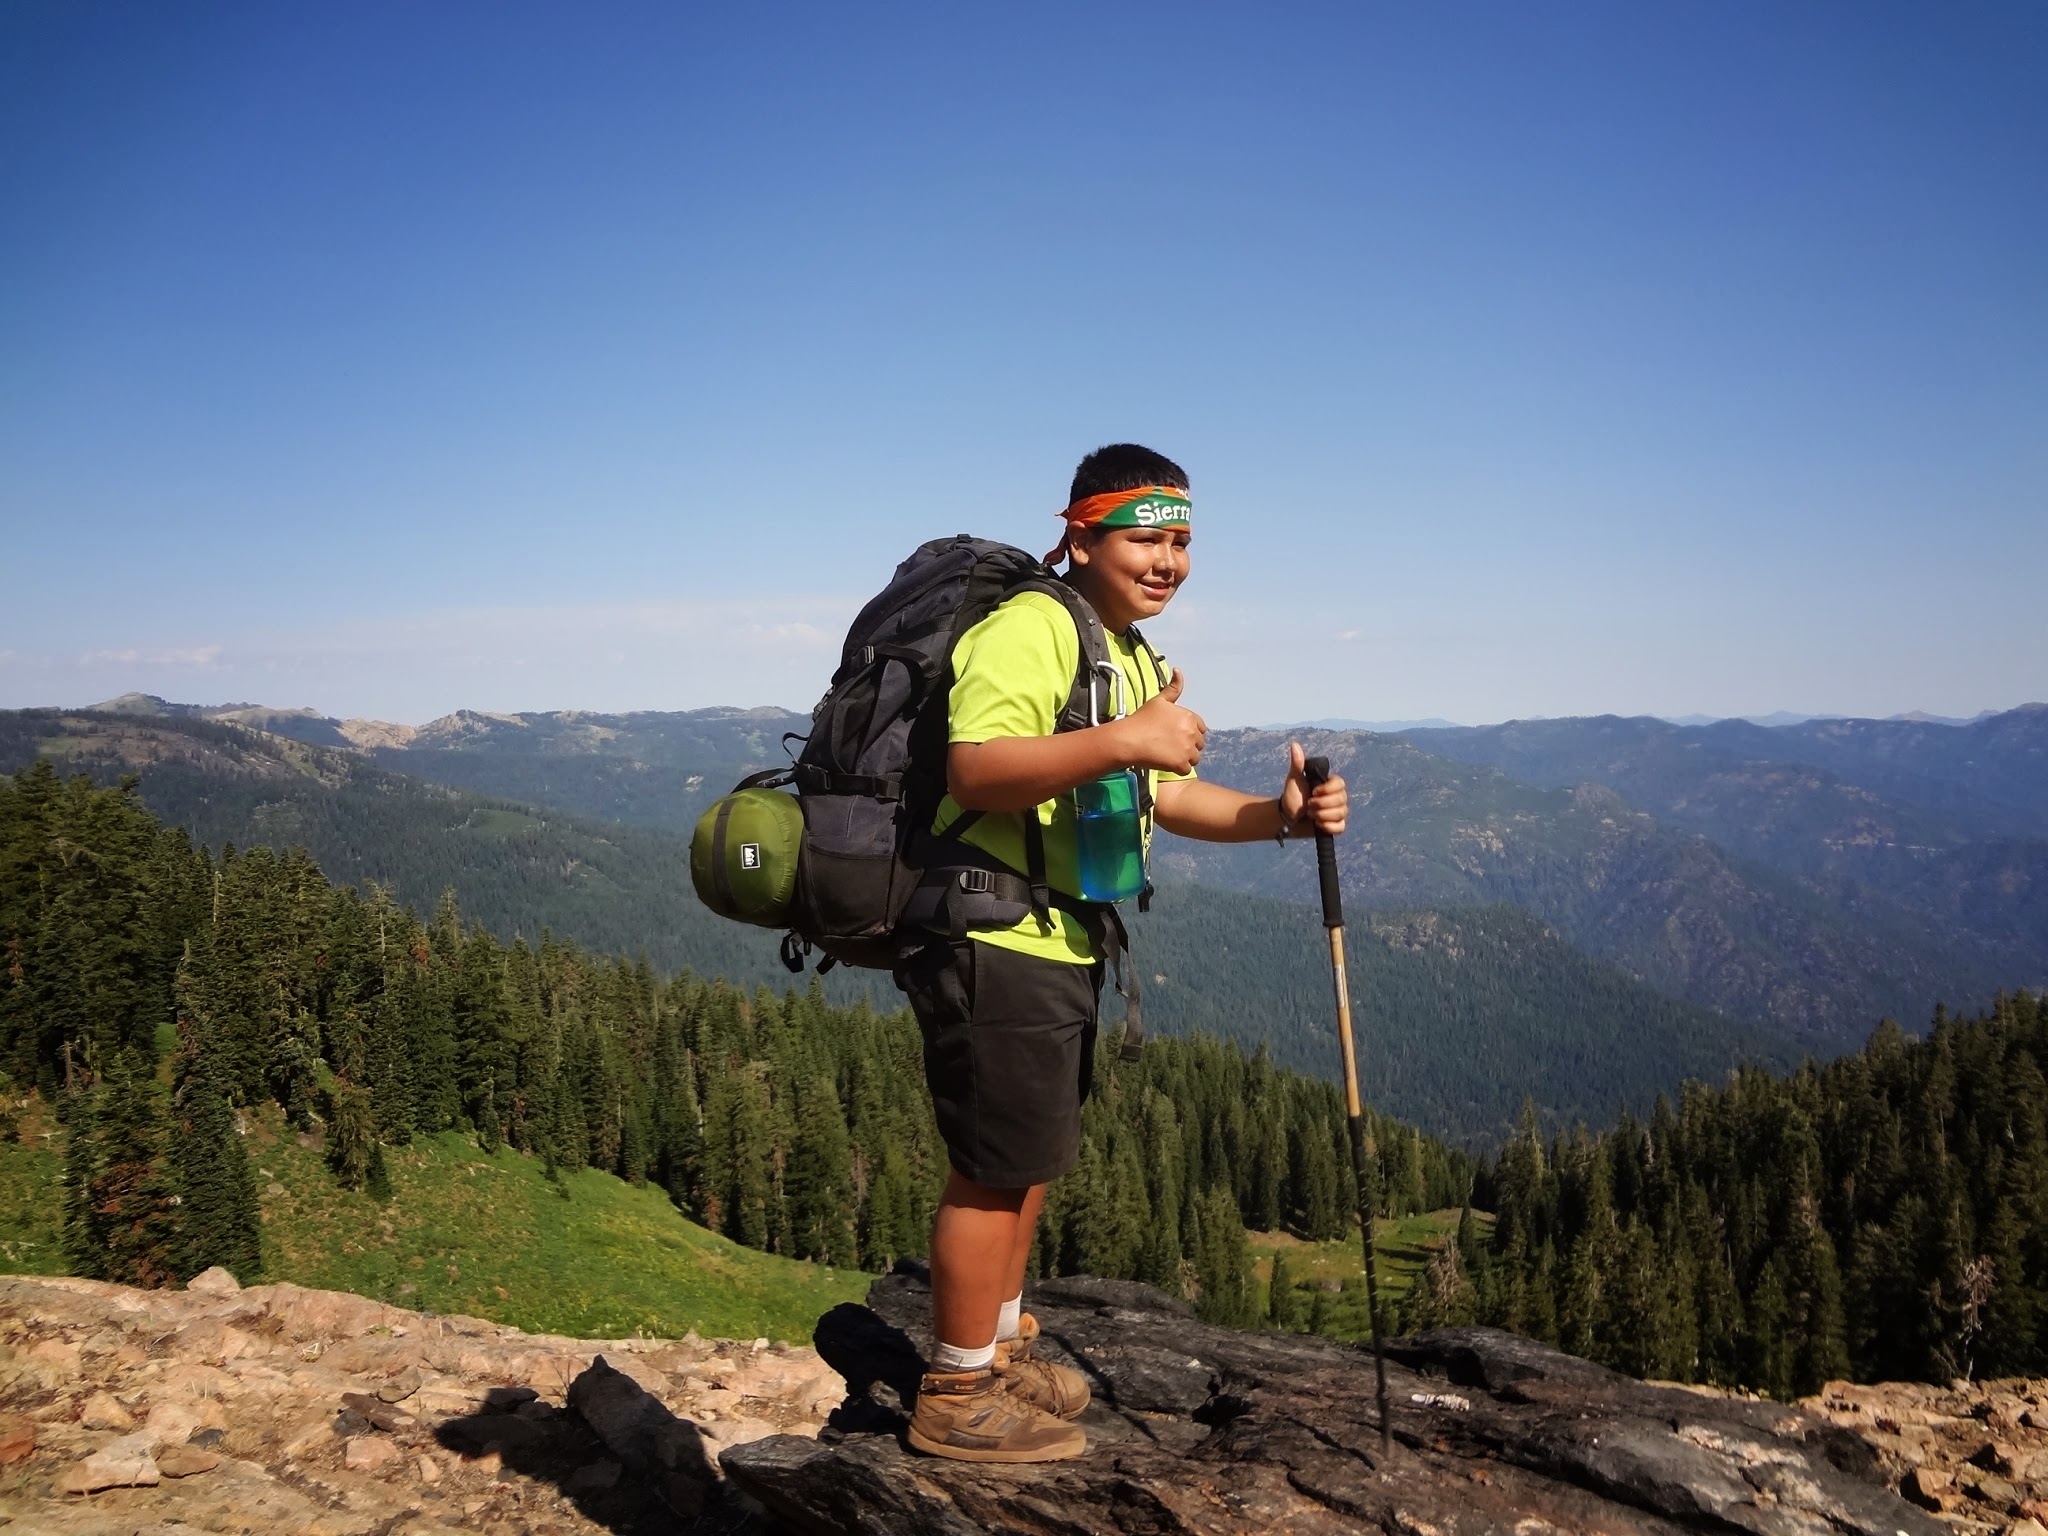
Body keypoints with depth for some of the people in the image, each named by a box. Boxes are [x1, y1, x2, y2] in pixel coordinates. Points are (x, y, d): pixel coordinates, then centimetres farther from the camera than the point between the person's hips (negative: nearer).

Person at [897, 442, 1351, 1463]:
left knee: (1029, 1161, 20)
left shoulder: (1137, 660, 17)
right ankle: (958, 1398, 16)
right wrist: (1123, 738, -35)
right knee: (996, 1168, 0)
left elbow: (1167, 794, 20)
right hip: (995, 944, -10)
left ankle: (1000, 1351, 37)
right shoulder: (1031, 628, -16)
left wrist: (1278, 815, 5)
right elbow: (976, 769, -29)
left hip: (1061, 947, 10)